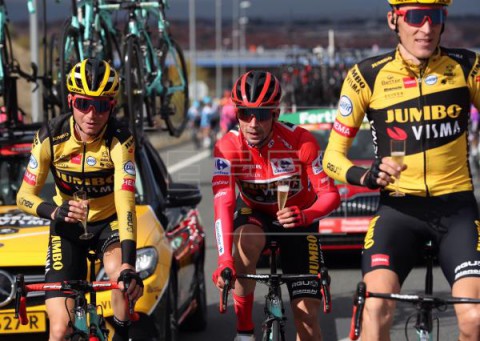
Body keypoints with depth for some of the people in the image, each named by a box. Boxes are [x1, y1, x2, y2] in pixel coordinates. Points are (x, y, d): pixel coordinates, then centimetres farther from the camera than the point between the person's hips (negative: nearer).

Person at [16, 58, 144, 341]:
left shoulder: (120, 140, -25)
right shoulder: (51, 137, -20)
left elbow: (125, 203, -34)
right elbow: (24, 196, -14)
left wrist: (128, 265, -46)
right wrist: (54, 211, -38)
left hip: (109, 222, -1)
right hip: (68, 227, 1)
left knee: (121, 275, -35)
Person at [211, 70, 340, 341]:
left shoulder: (301, 141, -26)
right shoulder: (228, 146, -25)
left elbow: (331, 194, -23)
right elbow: (223, 203, -35)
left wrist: (305, 216, -46)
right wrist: (225, 261, -48)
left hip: (296, 218, 0)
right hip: (255, 214, 0)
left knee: (308, 314, -9)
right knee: (247, 240, -37)